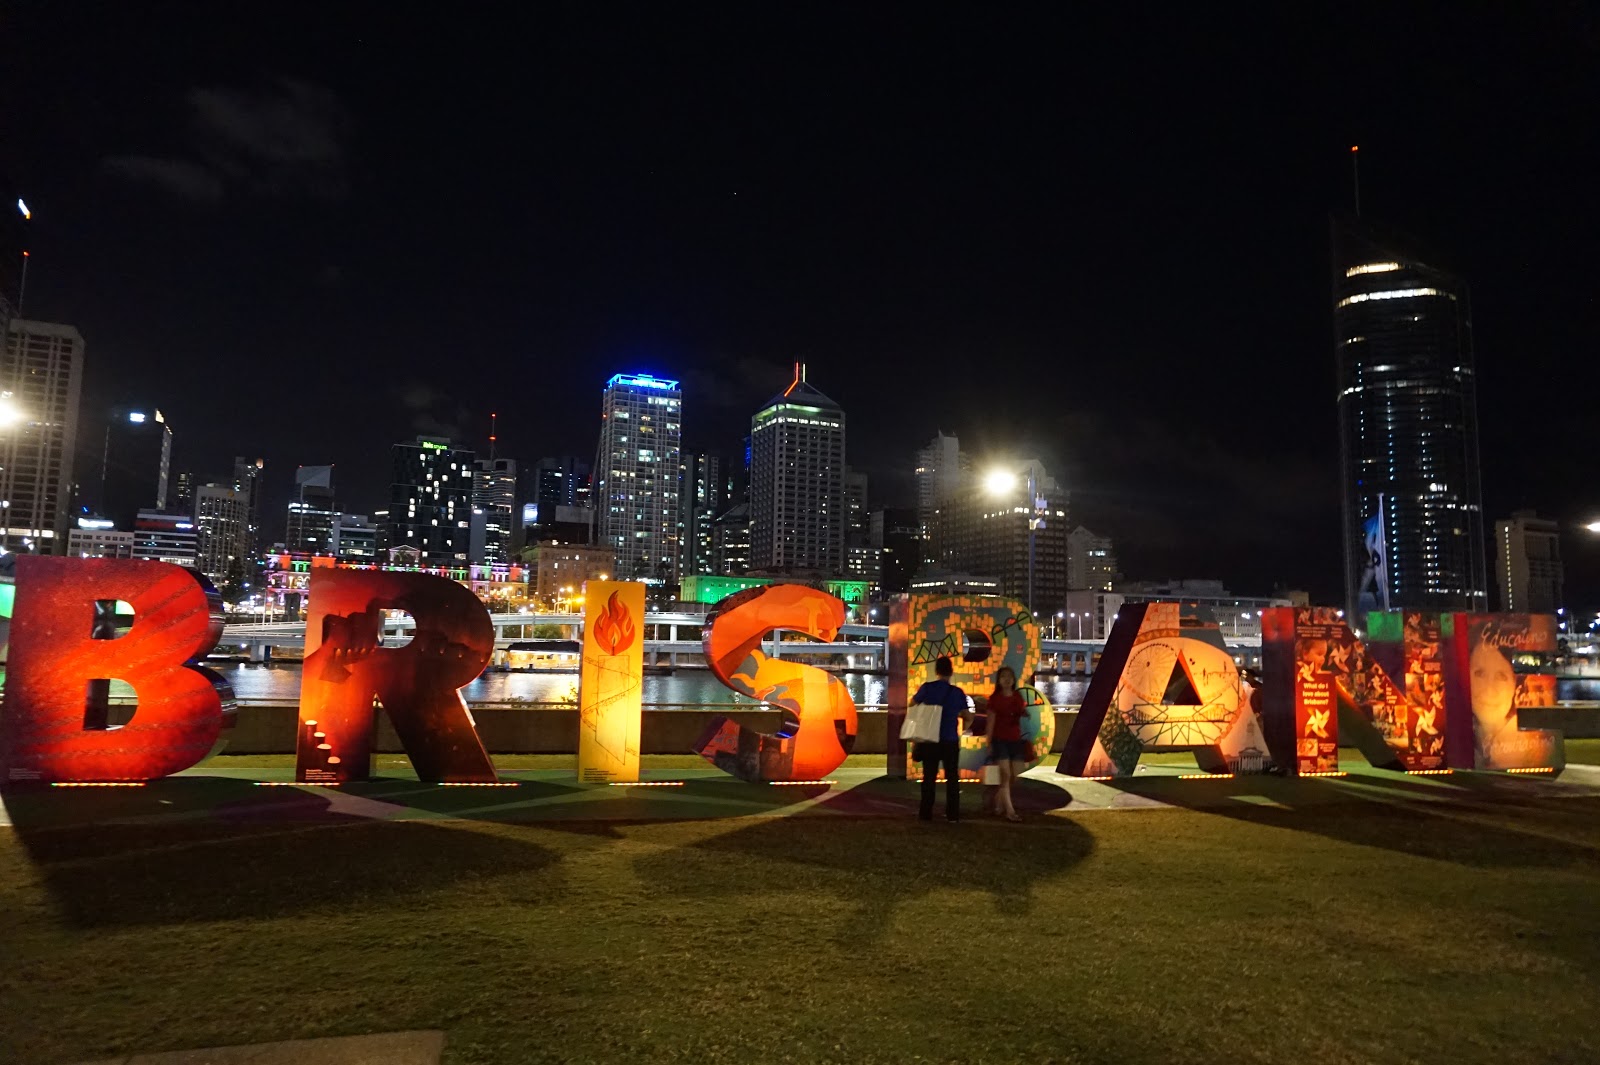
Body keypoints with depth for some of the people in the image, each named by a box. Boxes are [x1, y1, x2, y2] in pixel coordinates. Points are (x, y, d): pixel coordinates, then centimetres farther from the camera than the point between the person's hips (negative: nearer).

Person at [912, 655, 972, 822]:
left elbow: (912, 704, 9)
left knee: (929, 777, 8)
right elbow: (968, 717, 0)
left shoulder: (926, 688, -7)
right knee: (952, 778, 11)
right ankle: (952, 813, 11)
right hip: (950, 741, 0)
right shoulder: (958, 693, -7)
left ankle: (926, 813, 9)